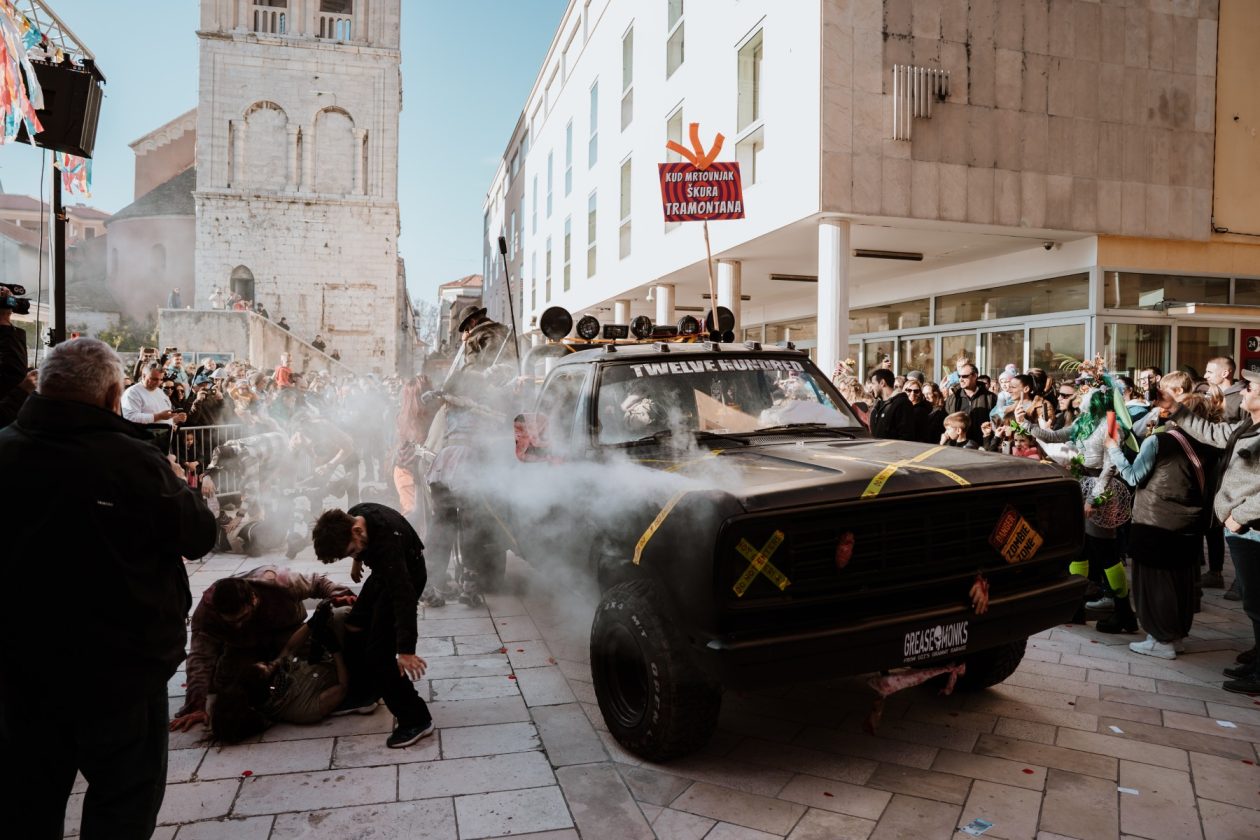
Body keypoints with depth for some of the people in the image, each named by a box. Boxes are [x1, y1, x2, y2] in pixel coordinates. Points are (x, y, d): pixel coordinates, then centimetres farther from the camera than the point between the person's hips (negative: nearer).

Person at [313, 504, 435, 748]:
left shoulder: (388, 541, -41)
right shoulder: (351, 517, -18)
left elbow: (402, 595, -43)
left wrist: (406, 650, -46)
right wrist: (358, 560, 26)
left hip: (405, 575, -9)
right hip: (383, 572, 9)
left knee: (378, 654, -14)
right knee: (354, 630, 21)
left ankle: (416, 719, -8)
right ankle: (368, 690, 42)